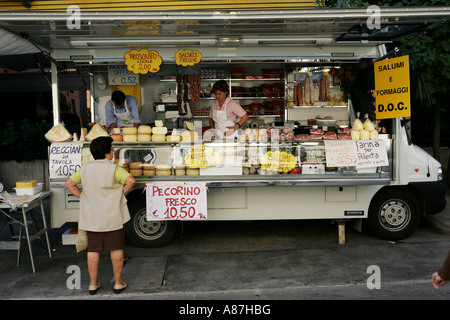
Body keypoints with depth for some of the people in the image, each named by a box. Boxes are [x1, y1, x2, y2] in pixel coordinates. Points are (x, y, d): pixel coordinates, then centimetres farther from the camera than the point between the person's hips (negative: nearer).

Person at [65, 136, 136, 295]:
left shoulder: (85, 169, 4)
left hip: (92, 217, 4)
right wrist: (122, 193, -9)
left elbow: (69, 183, 8)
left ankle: (93, 284, 21)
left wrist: (82, 195, 9)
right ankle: (118, 283, 16)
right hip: (112, 217, -4)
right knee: (116, 249, 8)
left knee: (93, 250, 13)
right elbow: (131, 180, -24)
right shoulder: (113, 169, -12)